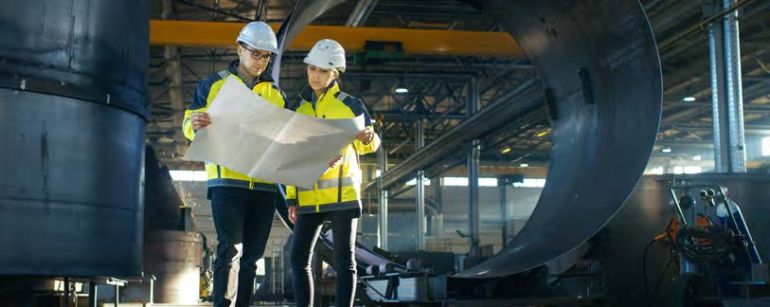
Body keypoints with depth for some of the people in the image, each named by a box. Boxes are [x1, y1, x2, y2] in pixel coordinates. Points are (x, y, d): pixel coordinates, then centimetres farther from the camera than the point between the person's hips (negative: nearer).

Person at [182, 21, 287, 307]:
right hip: (227, 180, -4)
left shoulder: (276, 93, 16)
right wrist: (195, 124, -20)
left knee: (251, 254, 7)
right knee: (230, 249, -14)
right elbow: (189, 124, 3)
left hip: (264, 184, 4)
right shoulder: (213, 85, 7)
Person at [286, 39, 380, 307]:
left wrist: (368, 138, -23)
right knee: (298, 258, 1)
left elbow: (369, 145, 2)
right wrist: (292, 198, 10)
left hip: (342, 194, -4)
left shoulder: (350, 105, 2)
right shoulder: (299, 109, 14)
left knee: (344, 259, -2)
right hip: (309, 197, 4)